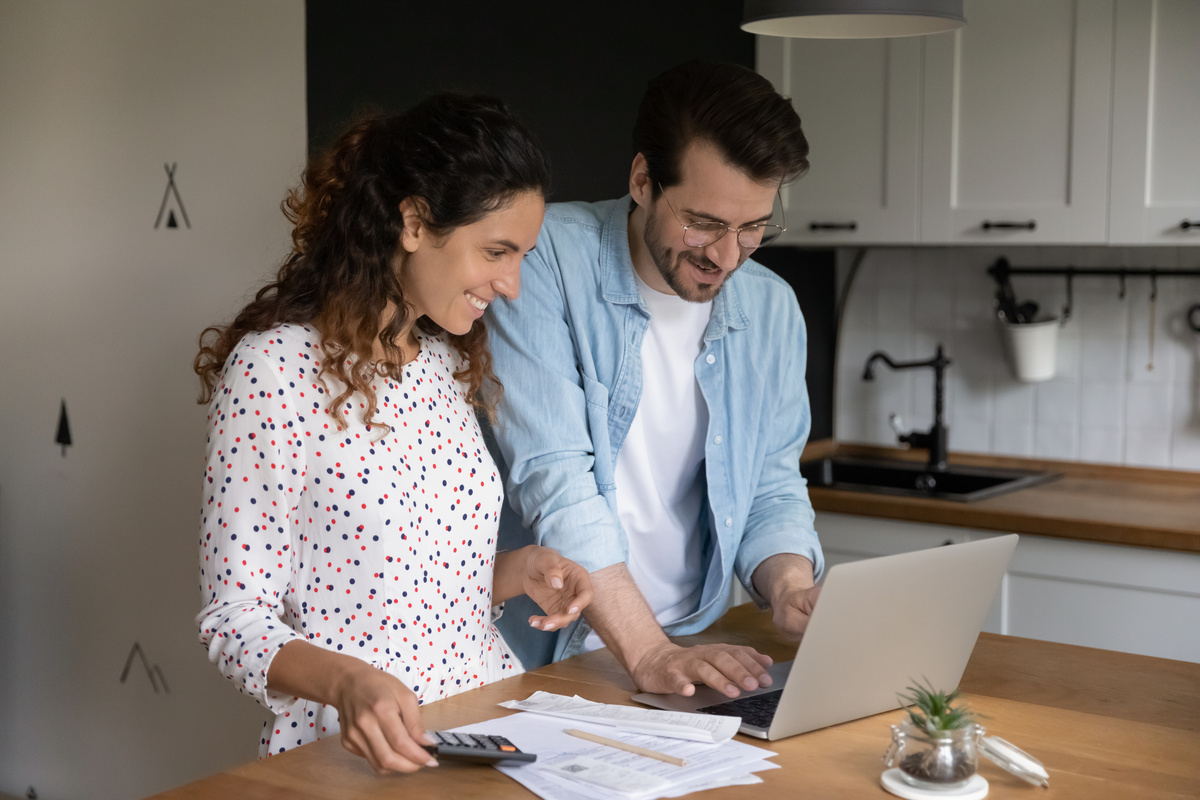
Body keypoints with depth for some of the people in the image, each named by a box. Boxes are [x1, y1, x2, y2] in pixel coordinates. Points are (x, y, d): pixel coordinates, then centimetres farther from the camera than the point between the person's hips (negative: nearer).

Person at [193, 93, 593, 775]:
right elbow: (236, 619, -11)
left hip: (492, 725, 7)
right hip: (355, 748, -6)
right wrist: (346, 681, -28)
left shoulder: (448, 359, 11)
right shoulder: (274, 367, -12)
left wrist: (516, 571, 1)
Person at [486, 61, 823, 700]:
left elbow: (771, 492, 10)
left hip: (692, 657, 4)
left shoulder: (771, 308, 6)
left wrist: (791, 589, -10)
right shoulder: (545, 259, -11)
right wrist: (646, 650, -24)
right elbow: (553, 478, -18)